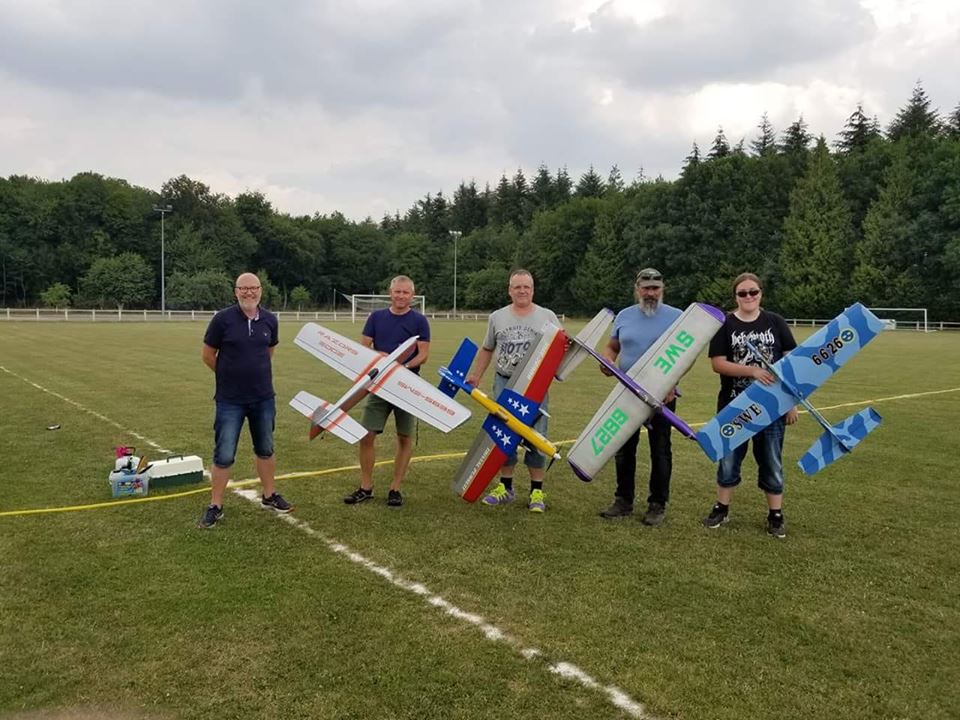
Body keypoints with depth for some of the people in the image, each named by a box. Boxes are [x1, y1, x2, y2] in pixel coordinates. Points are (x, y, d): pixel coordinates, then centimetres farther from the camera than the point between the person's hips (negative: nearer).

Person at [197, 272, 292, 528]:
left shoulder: (270, 320, -1)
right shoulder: (222, 319, -12)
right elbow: (207, 355, -1)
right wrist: (229, 376, 8)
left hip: (264, 397, 4)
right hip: (230, 400, -4)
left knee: (265, 449, 16)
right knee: (224, 455, 0)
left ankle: (269, 496, 31)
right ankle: (215, 506, 14)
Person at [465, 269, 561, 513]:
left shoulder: (547, 317, 2)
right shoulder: (497, 317, 8)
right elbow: (486, 350, 17)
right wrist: (476, 376, 13)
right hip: (504, 383, 2)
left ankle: (537, 492, 9)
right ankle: (505, 487, 20)